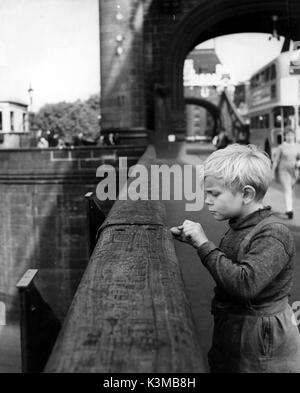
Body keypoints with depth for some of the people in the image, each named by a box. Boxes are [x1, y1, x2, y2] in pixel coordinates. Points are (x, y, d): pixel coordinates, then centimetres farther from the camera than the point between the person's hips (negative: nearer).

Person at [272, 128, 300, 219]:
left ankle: (288, 209, 31)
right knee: (287, 190, -17)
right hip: (283, 171, -4)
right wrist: (274, 171, 4)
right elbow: (276, 160, 2)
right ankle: (289, 210, -26)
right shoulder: (281, 147, -3)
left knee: (290, 191, 14)